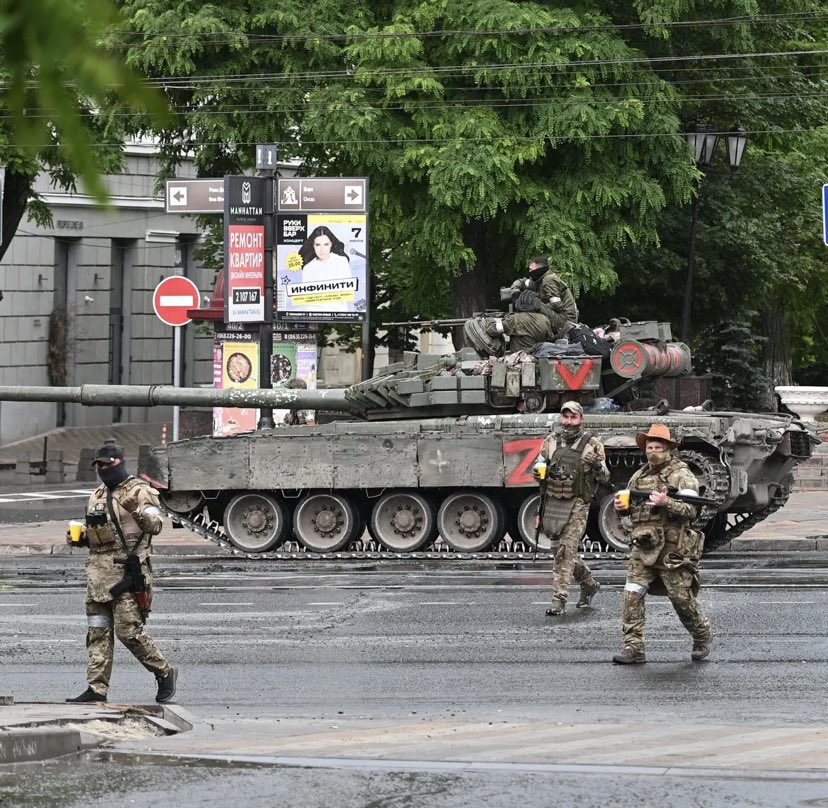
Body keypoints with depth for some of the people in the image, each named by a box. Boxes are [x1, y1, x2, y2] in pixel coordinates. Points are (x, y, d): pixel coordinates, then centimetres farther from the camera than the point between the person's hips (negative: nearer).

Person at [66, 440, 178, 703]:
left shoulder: (138, 491, -5)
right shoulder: (97, 496, 19)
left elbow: (155, 525, -15)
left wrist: (140, 511, -34)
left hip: (127, 570, -8)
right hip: (98, 571, 8)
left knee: (128, 630, -11)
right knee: (97, 633, 4)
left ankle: (165, 673, 6)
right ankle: (97, 689, 5)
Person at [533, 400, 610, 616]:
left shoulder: (593, 445, -1)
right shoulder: (551, 442, 9)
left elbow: (604, 478, 3)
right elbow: (539, 468, 17)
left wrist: (597, 465, -19)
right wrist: (538, 475, -7)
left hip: (577, 505, -5)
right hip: (552, 503, 5)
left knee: (566, 551, -13)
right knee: (562, 550, 14)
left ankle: (559, 599, -12)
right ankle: (589, 585, 35)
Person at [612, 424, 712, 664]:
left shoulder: (681, 475, -4)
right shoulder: (638, 477, 15)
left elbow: (690, 510, -13)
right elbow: (631, 507, 25)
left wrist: (667, 503, -29)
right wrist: (621, 506, 2)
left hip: (672, 549, -5)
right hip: (643, 548, 5)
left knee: (683, 598, 1)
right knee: (632, 595, -8)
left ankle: (702, 637, 26)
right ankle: (634, 648, -6)